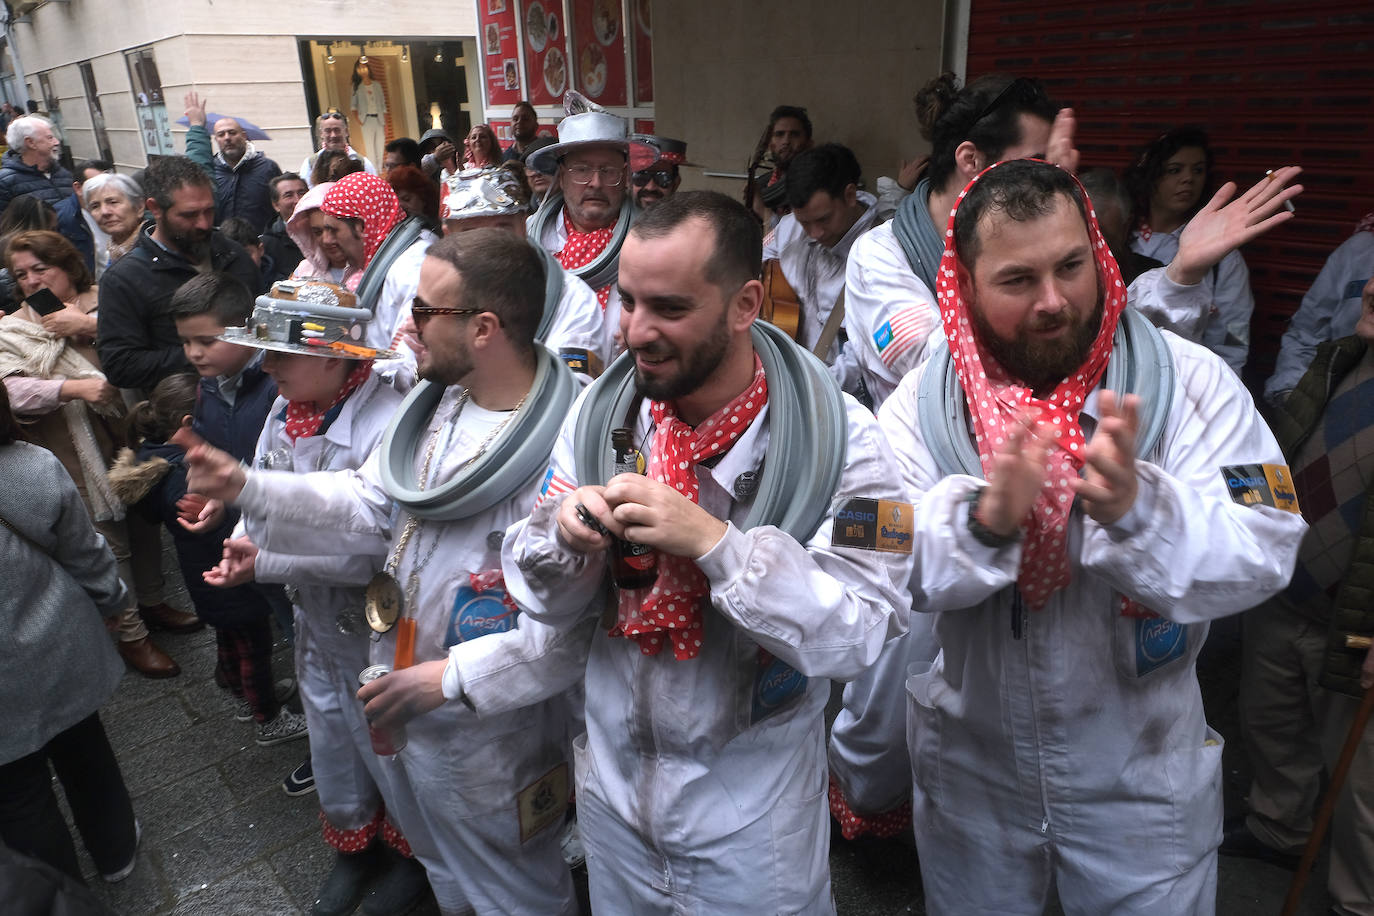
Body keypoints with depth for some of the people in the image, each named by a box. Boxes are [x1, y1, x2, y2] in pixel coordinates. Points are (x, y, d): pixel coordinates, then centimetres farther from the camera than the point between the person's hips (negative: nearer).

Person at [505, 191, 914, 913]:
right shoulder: (600, 410, -8)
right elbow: (546, 603, -2)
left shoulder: (839, 437, -19)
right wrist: (567, 534, -24)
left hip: (754, 797, -3)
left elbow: (860, 634, -25)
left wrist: (713, 541, -34)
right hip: (612, 772, 4)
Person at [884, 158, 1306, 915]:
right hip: (968, 765, 1)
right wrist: (985, 517, -39)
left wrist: (1135, 507, -40)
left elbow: (1262, 553, -21)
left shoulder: (1189, 382, -13)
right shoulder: (922, 400, -11)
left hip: (1140, 774, 0)